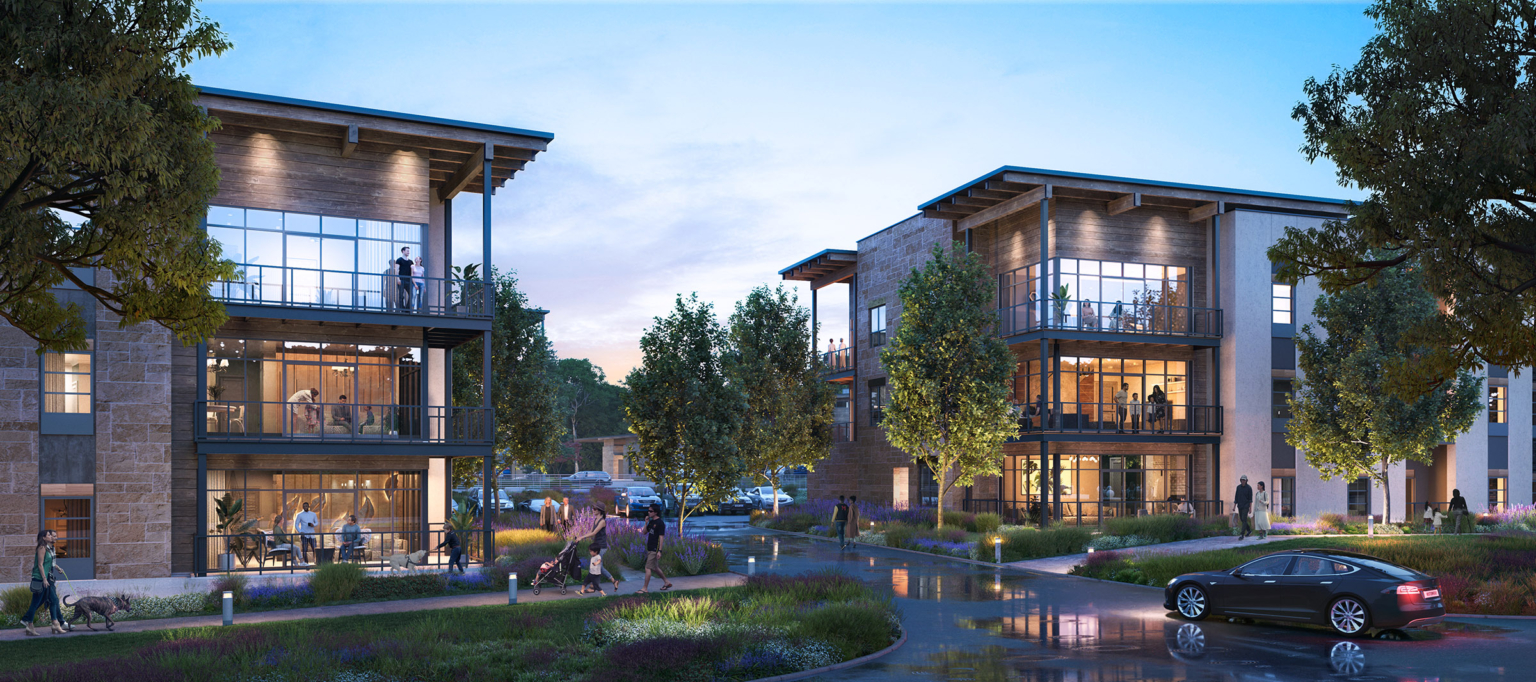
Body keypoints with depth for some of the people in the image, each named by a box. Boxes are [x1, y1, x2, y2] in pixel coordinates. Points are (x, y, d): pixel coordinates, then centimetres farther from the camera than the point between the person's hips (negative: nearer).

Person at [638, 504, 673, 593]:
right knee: (655, 568, 17)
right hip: (649, 549, 9)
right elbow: (645, 532, 16)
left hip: (655, 550, -9)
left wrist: (659, 551, -20)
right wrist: (646, 523, 0)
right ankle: (667, 582, 31)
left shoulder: (660, 523, -14)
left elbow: (661, 537, -17)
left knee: (648, 568, -8)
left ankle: (645, 588, -3)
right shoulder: (651, 522, 12)